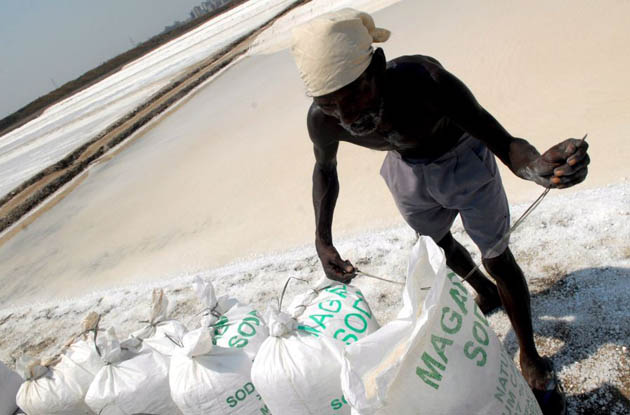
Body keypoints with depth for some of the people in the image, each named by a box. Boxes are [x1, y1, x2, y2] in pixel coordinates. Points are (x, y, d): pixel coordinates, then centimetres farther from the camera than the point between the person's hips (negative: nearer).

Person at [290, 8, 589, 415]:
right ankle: (486, 292, 57)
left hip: (463, 158, -4)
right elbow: (325, 169, -8)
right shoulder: (323, 120, -30)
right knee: (439, 245, 24)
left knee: (497, 257, 4)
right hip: (407, 168, 4)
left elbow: (504, 142, -41)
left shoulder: (421, 80, -43)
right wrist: (323, 240, -18)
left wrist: (539, 165, -65)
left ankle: (531, 358, 28)